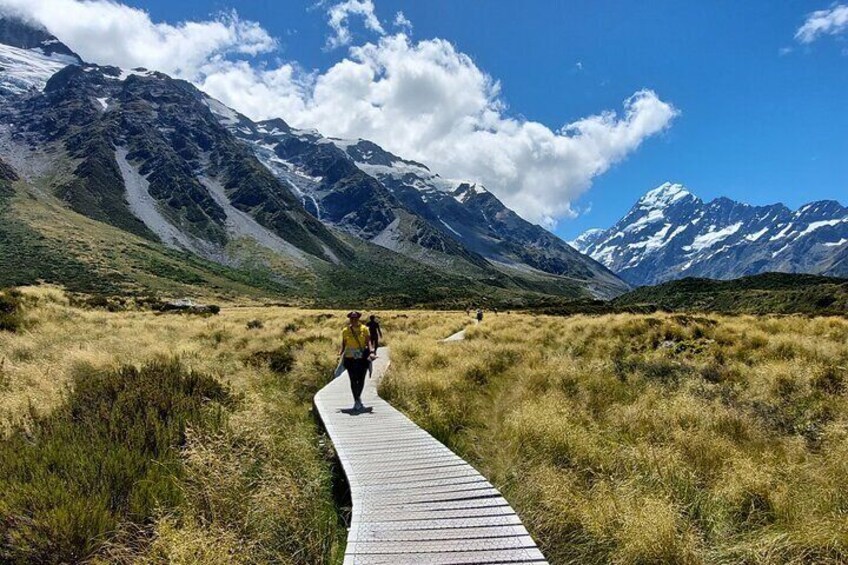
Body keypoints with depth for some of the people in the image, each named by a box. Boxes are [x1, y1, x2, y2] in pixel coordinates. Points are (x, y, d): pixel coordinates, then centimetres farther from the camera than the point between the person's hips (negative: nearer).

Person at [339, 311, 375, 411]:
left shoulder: (364, 329, 0)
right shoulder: (345, 331, 3)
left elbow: (368, 341, -5)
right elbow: (343, 344, 8)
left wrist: (370, 352, -20)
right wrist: (341, 352, -8)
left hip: (362, 358, 0)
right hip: (350, 358, 0)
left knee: (361, 379, 6)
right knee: (353, 380, 1)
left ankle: (358, 397, 31)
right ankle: (356, 401, 11)